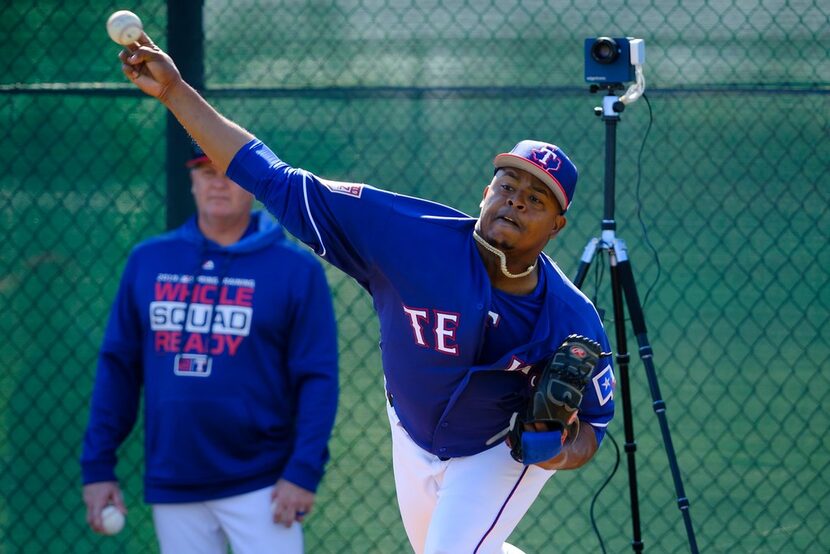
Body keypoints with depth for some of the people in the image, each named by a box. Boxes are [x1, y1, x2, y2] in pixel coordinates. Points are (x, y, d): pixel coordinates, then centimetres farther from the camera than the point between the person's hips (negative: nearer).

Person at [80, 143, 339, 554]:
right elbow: (117, 367, 8)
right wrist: (97, 467, 3)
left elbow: (318, 379, -5)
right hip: (172, 488, 3)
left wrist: (303, 472, -14)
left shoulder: (296, 269, -2)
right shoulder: (147, 261, 7)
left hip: (259, 484, -3)